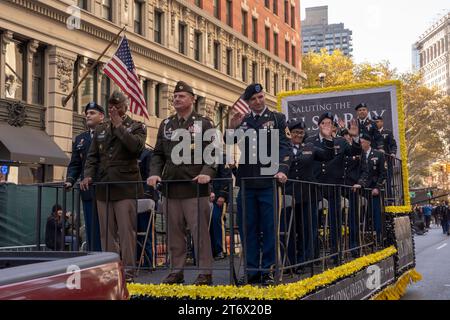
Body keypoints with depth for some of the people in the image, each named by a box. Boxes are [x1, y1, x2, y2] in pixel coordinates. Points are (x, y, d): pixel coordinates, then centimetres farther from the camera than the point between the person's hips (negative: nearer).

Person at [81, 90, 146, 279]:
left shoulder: (137, 127, 6)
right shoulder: (100, 129, 19)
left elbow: (137, 146, -15)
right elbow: (93, 156, 17)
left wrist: (119, 126, -10)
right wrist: (88, 175, 1)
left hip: (125, 187, -5)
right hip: (103, 187, 5)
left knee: (126, 230, -6)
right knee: (107, 231, 7)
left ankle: (128, 269, -1)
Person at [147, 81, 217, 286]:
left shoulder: (204, 123, 2)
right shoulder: (166, 125, 16)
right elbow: (158, 154, 14)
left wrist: (207, 173, -20)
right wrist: (154, 173, -2)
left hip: (195, 188, -4)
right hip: (170, 188, 5)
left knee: (200, 231, -3)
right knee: (174, 232, 10)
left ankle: (205, 273, 5)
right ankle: (176, 271, 19)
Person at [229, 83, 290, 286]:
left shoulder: (277, 119, 6)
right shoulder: (242, 121, 13)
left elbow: (284, 146, -3)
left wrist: (282, 169, -19)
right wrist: (232, 128, -10)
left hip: (268, 180, -3)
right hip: (246, 181, 3)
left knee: (268, 228, 1)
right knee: (248, 228, 7)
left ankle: (268, 270, 9)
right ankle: (252, 270, 16)